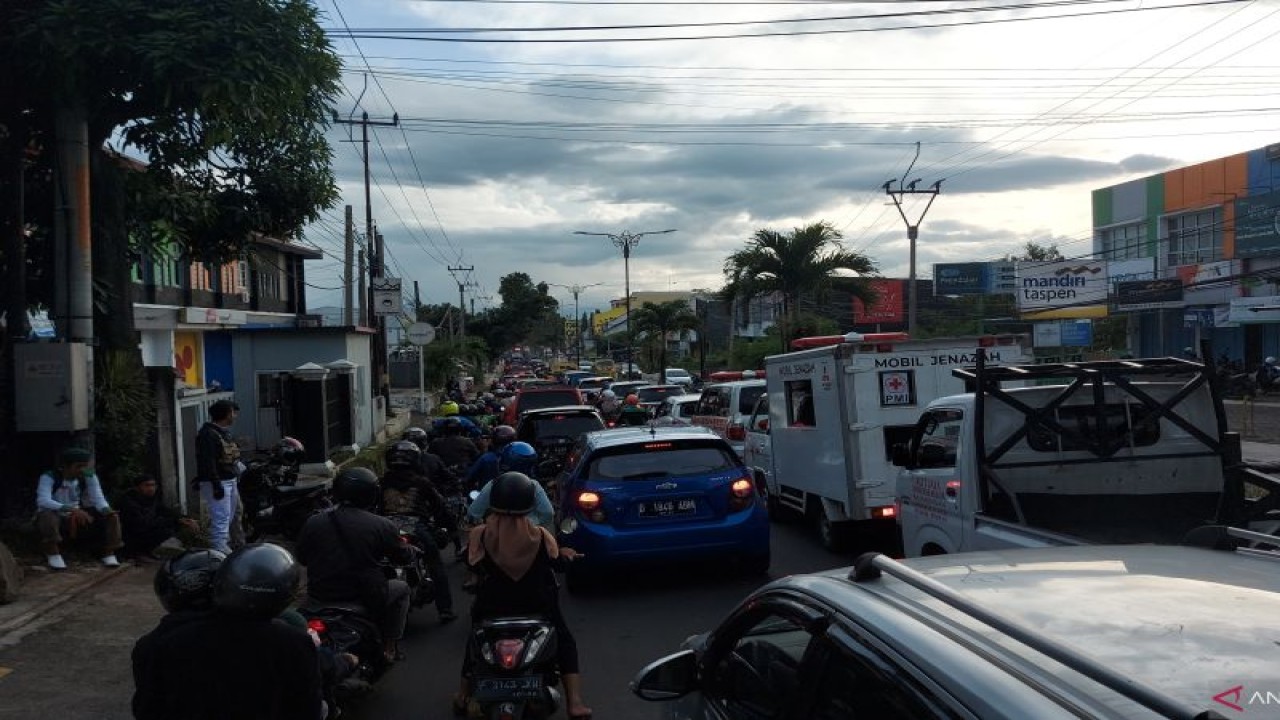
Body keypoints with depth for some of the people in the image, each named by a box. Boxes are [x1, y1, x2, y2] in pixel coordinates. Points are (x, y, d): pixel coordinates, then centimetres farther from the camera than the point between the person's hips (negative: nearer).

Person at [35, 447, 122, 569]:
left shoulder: (89, 478, -6)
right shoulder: (49, 477, -20)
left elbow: (98, 499, -12)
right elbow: (43, 501, -35)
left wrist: (108, 511, -37)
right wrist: (71, 509, -49)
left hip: (77, 519, 4)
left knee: (111, 516, -13)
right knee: (47, 515, -39)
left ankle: (108, 553, -13)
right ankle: (53, 553, -25)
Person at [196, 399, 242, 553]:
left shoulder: (224, 432, 15)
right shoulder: (208, 434, -17)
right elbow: (208, 462, -23)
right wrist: (216, 484, -27)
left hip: (230, 481, 11)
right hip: (217, 482, -11)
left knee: (229, 517, 19)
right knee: (221, 519, -13)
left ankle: (225, 548, 30)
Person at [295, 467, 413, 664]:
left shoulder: (313, 522, -3)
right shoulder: (382, 525, -12)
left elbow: (302, 558, 9)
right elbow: (401, 557, 3)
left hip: (320, 596, 4)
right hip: (367, 597, -4)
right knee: (401, 589, 25)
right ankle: (390, 647, 22)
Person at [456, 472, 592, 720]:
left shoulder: (480, 535, -17)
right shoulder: (540, 536, -17)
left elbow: (473, 564, -3)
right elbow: (556, 561, -4)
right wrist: (566, 554, 18)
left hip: (492, 609, 1)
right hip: (536, 607, -1)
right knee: (565, 643, 17)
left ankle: (463, 696, 35)